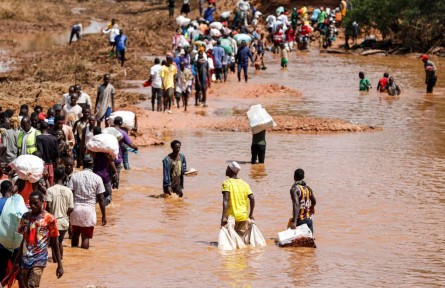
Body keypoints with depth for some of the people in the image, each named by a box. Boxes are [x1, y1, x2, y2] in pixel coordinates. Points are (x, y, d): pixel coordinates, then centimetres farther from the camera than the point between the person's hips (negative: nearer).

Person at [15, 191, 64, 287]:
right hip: (25, 259, 5)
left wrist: (60, 265, -2)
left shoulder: (49, 219, -6)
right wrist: (17, 260, 15)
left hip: (39, 259, -5)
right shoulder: (25, 217, 6)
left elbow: (54, 243, -2)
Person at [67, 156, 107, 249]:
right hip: (89, 209, -2)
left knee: (75, 234, 20)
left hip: (75, 208, 2)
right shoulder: (97, 178, -3)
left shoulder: (75, 176, 0)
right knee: (86, 237, 2)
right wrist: (104, 216, 5)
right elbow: (101, 198, -2)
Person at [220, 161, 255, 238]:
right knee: (241, 235, 14)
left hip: (231, 216, -4)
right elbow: (252, 198, 1)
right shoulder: (244, 183, 7)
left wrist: (223, 217, -21)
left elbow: (225, 200, -17)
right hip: (243, 216, 4)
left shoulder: (227, 183, -6)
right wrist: (251, 214, 11)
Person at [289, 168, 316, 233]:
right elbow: (314, 201, 24)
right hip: (309, 220, 6)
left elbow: (296, 205, -28)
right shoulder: (308, 188, 6)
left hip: (299, 220, -6)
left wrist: (294, 222, -32)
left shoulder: (294, 189, -15)